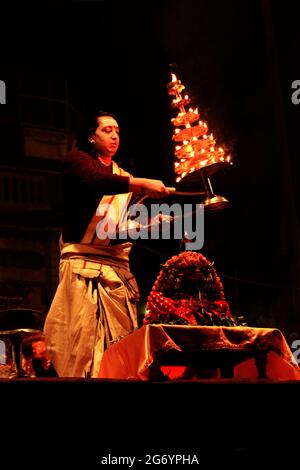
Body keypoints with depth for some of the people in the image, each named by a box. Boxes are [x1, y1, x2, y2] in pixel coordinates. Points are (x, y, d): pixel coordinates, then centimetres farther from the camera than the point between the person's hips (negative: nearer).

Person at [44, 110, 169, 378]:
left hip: (117, 264, 6)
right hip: (84, 261, -6)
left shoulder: (123, 177, 22)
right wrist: (143, 184, -25)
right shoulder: (77, 160, 5)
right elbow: (95, 182, -19)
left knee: (122, 341, -2)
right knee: (84, 338, -12)